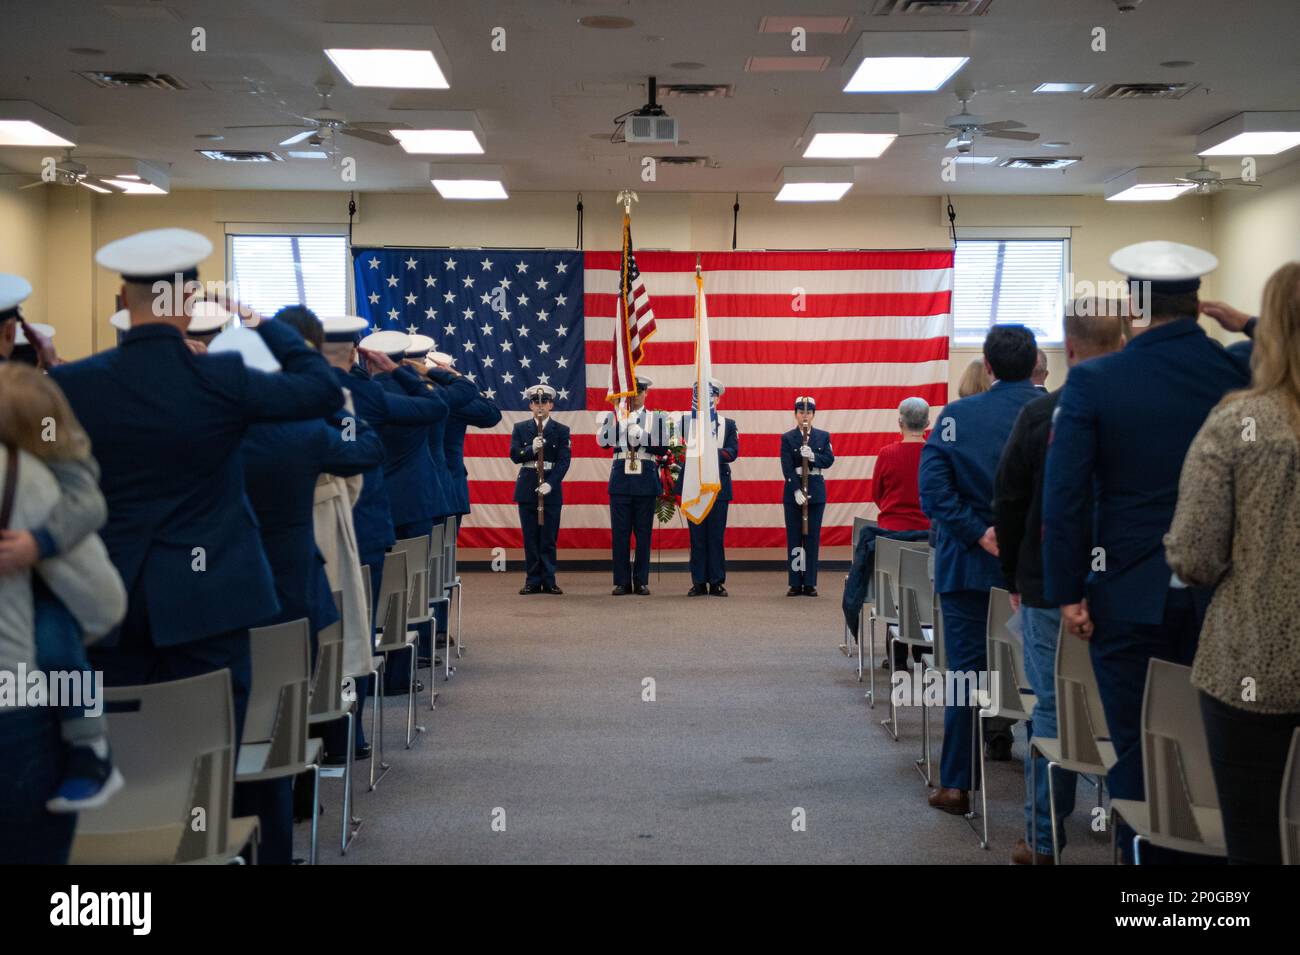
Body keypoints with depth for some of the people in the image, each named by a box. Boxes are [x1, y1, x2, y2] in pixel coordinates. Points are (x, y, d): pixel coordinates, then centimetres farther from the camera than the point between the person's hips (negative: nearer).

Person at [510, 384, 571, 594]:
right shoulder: (520, 428, 8)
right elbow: (514, 455, -2)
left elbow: (564, 461, -5)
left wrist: (550, 483, -19)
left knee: (549, 538, 1)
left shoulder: (561, 431, 3)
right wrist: (532, 449, -21)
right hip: (527, 488, 1)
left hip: (551, 488, -1)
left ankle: (549, 581, 7)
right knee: (530, 538, 4)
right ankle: (532, 581, 9)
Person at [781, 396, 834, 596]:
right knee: (794, 538, 2)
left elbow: (829, 460, -4)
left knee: (812, 537, 3)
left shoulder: (823, 436, 7)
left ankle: (810, 583, 7)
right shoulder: (787, 438, 0)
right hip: (793, 491, -1)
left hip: (816, 491, 1)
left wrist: (813, 456, -23)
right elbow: (787, 467, -9)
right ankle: (795, 583, 6)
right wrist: (797, 490, -19)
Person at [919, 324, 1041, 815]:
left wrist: (980, 534, -14)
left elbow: (934, 488, -14)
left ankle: (956, 784, 5)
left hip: (971, 564, -1)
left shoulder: (957, 415, -6)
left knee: (967, 668, 3)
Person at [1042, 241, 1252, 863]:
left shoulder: (1094, 381, -10)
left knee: (1136, 748, 6)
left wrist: (1067, 592, -5)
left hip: (1129, 595, -2)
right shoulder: (1242, 375, -4)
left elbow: (1064, 497, -11)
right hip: (1219, 595, 3)